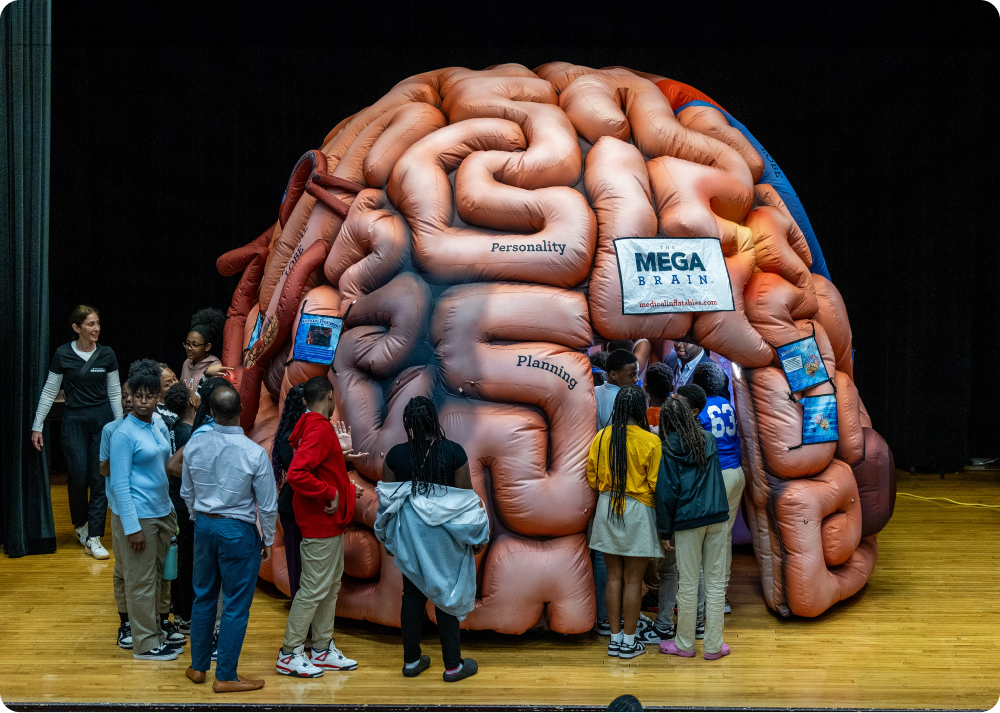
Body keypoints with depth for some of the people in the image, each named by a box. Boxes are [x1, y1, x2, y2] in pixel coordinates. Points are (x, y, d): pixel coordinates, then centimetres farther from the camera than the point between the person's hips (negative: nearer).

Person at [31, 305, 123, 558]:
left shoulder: (107, 354, 2)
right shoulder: (62, 355, -3)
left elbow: (115, 392, 8)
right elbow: (49, 392, 2)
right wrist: (37, 426, 0)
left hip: (103, 418, 1)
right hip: (75, 420, -1)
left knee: (100, 478, -3)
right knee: (78, 476, -3)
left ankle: (93, 538, 2)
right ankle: (80, 524, 26)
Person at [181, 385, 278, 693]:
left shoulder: (194, 445, -7)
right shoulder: (255, 453, -19)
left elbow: (187, 493, 7)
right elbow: (268, 505, -12)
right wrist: (268, 540, 4)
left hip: (204, 526, 5)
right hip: (239, 531, -5)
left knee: (203, 596, 19)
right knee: (236, 606, 6)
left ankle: (198, 667, 30)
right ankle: (225, 677, 14)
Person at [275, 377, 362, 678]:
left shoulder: (316, 427, 13)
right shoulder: (320, 430, -19)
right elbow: (296, 474, -30)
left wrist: (348, 489, 18)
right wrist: (331, 494, -22)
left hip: (330, 524, 11)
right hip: (321, 525, -11)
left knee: (331, 586, 16)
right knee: (314, 589, -4)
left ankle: (323, 650, 24)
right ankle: (289, 655, 6)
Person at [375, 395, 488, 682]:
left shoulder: (395, 455, -6)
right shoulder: (454, 452, -12)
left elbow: (387, 499, 2)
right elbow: (466, 497, -7)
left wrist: (386, 536, 17)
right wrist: (478, 537, 5)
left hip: (409, 535, 2)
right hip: (444, 536, -2)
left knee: (412, 596, 13)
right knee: (446, 596, 7)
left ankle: (411, 661, 23)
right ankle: (453, 666, 14)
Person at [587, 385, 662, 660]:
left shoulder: (601, 438, -3)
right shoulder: (650, 442, -14)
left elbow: (592, 477, 6)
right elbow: (655, 484, -11)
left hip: (606, 509, 4)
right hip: (637, 512, -4)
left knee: (614, 577, 12)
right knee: (633, 580, 6)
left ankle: (615, 638, 19)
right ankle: (629, 642, 13)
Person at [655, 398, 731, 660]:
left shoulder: (670, 449, -5)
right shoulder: (709, 440, 9)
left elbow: (667, 492, -6)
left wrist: (665, 531, -1)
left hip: (688, 521, -3)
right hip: (717, 518, 3)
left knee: (688, 584, 5)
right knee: (716, 581, 8)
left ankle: (685, 644, 17)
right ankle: (713, 645, 13)